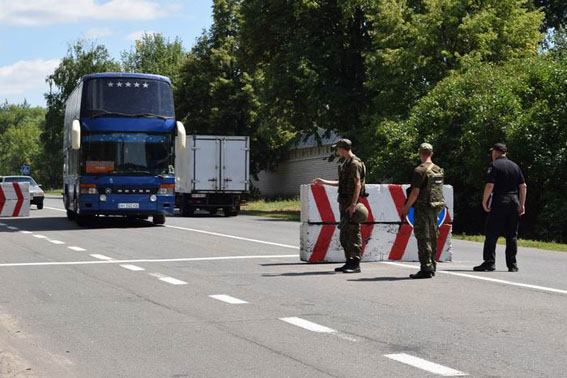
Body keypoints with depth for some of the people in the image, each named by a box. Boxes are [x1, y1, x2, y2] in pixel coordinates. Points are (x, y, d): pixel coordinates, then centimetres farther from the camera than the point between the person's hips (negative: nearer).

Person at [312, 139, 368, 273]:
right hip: (344, 203, 10)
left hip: (352, 203, -10)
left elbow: (358, 184, -18)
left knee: (353, 233, -9)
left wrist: (353, 204, -24)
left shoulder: (355, 163, -12)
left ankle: (356, 264, -8)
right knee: (344, 233, 11)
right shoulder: (346, 164, 18)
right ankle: (349, 262, 17)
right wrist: (324, 182, 31)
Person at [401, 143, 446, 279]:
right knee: (432, 238, 14)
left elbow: (415, 192, -17)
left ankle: (426, 269, -8)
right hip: (436, 207, 8)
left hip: (423, 208, -8)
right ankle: (432, 267, 19)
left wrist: (406, 207, -8)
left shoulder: (420, 170, -14)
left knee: (423, 239, -6)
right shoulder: (438, 170, 12)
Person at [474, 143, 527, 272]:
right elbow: (523, 186, 10)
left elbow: (490, 185, -14)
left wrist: (484, 201, -5)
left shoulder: (494, 165, -5)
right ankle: (512, 264, 10)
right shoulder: (515, 166, 13)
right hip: (514, 202, 6)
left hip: (499, 203, -6)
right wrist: (522, 204, 13)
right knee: (512, 235, 9)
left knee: (491, 234, -2)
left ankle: (489, 262, -6)